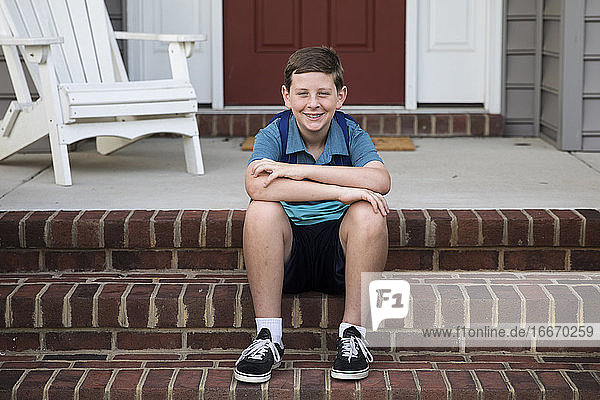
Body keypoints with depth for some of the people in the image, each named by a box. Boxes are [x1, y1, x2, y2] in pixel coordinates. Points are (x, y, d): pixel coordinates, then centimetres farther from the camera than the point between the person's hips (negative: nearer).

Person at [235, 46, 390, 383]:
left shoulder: (352, 135, -3)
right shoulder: (274, 135, -5)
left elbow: (381, 181, -25)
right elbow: (256, 186, -28)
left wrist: (300, 170, -28)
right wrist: (340, 191, -32)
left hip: (340, 252, 0)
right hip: (288, 257, 0)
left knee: (368, 213, -27)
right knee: (262, 211, -28)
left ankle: (353, 334, -20)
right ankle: (268, 339, -22)